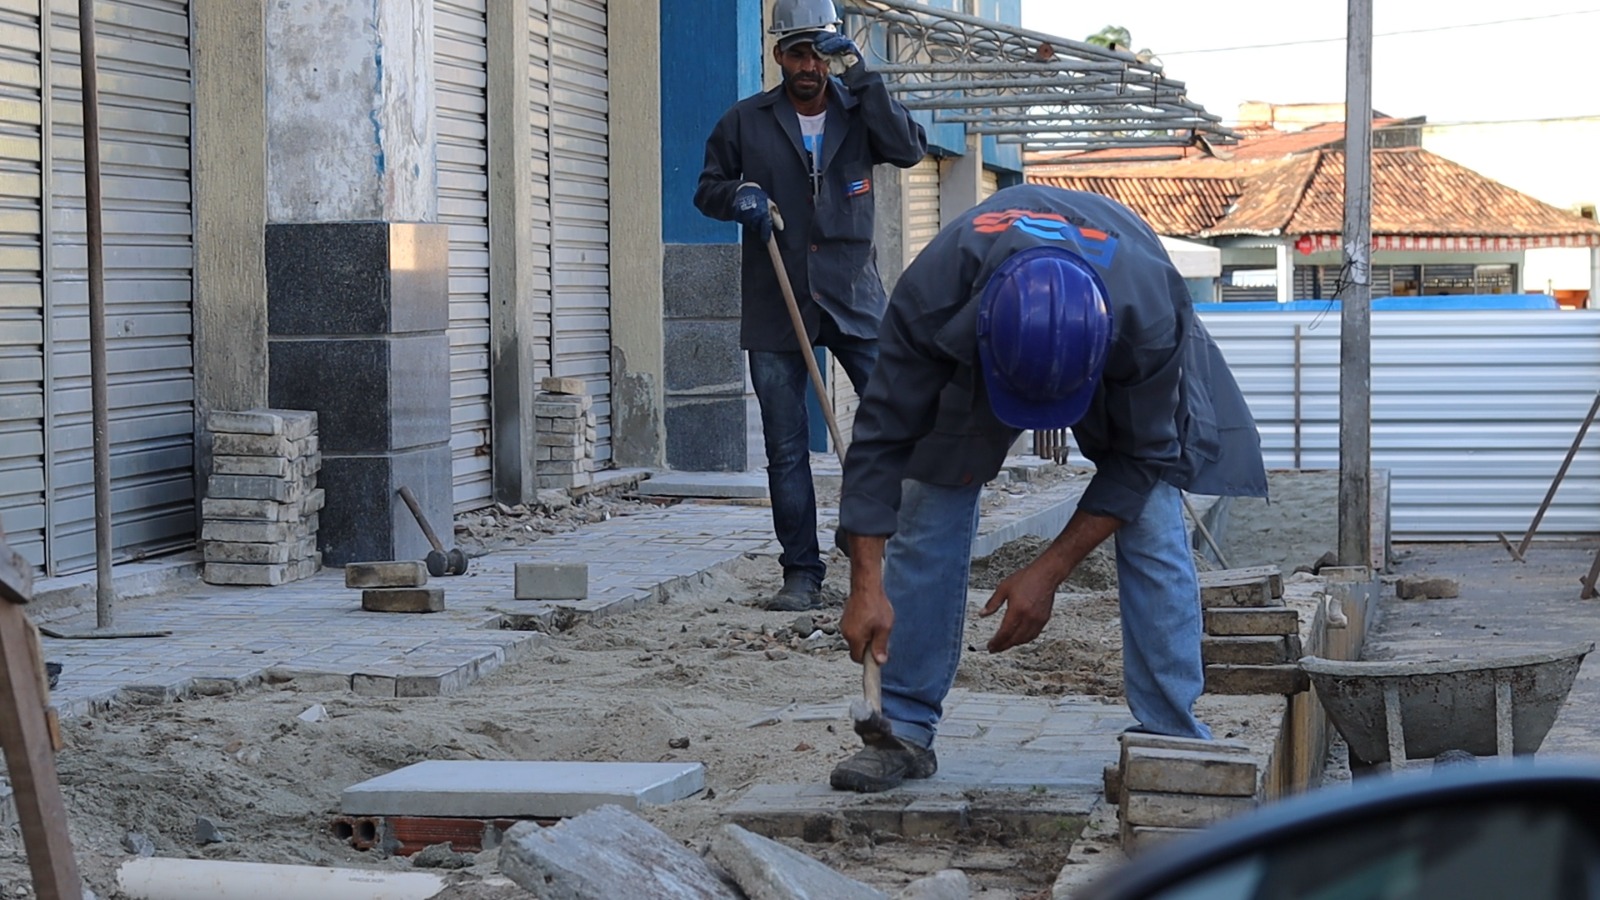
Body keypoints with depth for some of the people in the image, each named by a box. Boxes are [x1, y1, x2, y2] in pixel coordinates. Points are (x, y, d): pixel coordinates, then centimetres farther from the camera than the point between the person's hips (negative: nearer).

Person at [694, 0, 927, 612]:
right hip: (775, 308, 1)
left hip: (855, 299, 0)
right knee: (786, 450, 2)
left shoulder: (858, 114, 5)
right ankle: (802, 576, 8)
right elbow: (707, 188, 14)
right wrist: (738, 196, -9)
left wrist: (858, 75, -21)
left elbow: (910, 149, -14)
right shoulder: (746, 122, 6)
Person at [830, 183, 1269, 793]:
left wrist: (1047, 573, -27)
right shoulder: (932, 294, -43)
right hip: (967, 348, 1)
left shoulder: (1149, 313, -42)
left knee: (1154, 526, -13)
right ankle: (903, 731, 0)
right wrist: (866, 586, -37)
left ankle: (1171, 738, -7)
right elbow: (882, 439, -32)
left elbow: (1141, 458, -26)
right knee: (928, 513, -9)